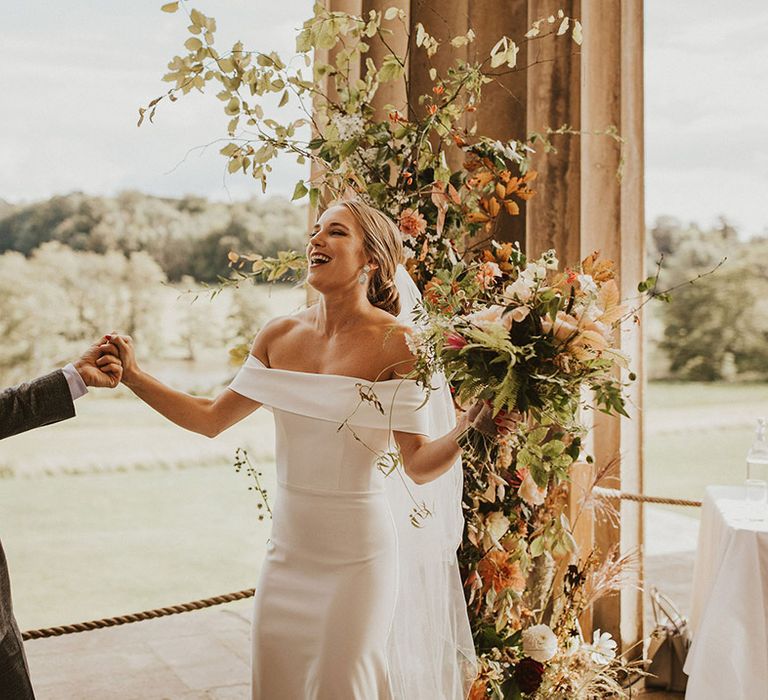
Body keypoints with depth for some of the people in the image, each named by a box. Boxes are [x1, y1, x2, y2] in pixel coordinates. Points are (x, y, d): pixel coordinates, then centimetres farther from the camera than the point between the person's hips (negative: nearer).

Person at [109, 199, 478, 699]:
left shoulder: (396, 343, -13)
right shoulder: (280, 337, 2)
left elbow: (420, 465, -17)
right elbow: (212, 419, 10)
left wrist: (465, 429, -36)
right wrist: (134, 376, 4)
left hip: (359, 554, -5)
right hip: (289, 546, 5)